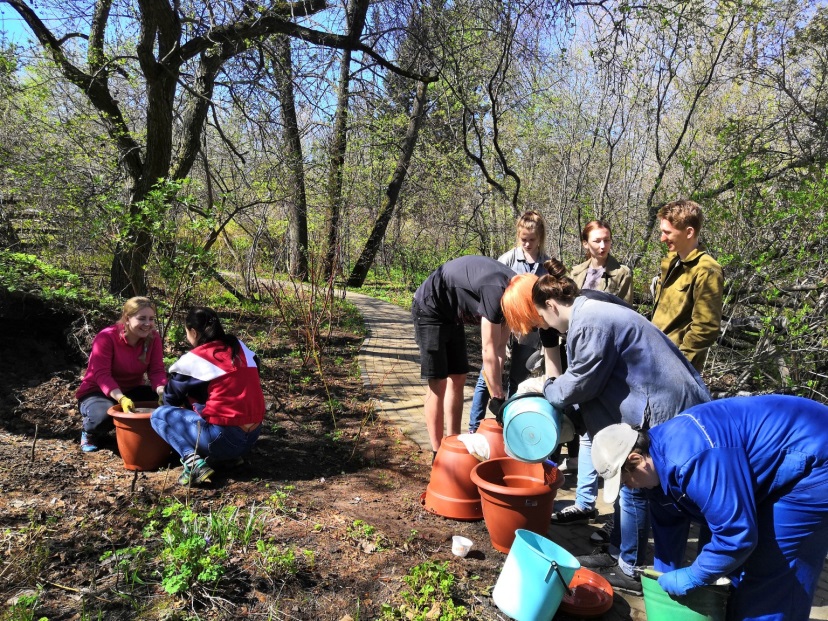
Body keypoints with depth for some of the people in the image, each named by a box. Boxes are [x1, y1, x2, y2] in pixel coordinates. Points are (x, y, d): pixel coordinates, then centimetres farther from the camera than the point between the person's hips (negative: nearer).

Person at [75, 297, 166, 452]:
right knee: (105, 413, -38)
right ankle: (89, 433, 1)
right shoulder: (106, 337, -23)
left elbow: (156, 371, -14)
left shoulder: (153, 338, -10)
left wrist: (163, 391, -37)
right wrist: (121, 399, -47)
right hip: (97, 392, -4)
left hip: (132, 391, 4)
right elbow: (101, 375, -30)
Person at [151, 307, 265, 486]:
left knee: (159, 415, 9)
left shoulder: (194, 360, -6)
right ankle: (230, 454, 14)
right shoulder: (241, 348, 9)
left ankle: (193, 462, -11)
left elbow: (171, 398, 9)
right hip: (252, 435, 7)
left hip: (224, 438, -7)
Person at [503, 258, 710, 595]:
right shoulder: (591, 312, 10)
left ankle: (631, 572, 17)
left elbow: (581, 383, -16)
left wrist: (543, 387, 2)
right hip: (653, 404, 10)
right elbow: (592, 381, 15)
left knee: (634, 489, 2)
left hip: (665, 410, -10)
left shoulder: (590, 323, -23)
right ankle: (618, 554, 33)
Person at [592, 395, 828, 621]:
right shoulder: (658, 461, -1)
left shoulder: (692, 460, -34)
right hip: (776, 471, 10)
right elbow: (668, 527, 11)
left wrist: (690, 579, -17)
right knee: (741, 561, 16)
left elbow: (737, 533, -31)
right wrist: (666, 580, 17)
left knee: (769, 580, -6)